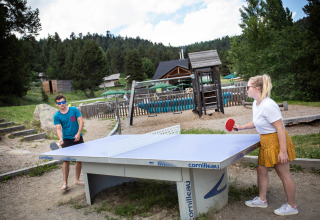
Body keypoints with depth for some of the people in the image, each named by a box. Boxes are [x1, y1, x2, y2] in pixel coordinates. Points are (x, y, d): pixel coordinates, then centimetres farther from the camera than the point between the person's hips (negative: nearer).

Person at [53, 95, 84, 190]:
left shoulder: (74, 109, -4)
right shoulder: (56, 116, -5)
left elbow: (81, 121, -6)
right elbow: (58, 129, -11)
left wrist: (78, 134, -17)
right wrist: (61, 139, -29)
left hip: (78, 138, 2)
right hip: (66, 140, -1)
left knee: (79, 160, 7)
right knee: (66, 161, -7)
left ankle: (77, 180, 23)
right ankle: (65, 183, 3)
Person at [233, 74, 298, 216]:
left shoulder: (268, 105, -26)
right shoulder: (256, 104, 5)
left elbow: (280, 129, -25)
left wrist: (283, 151, -24)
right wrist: (241, 127, 12)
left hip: (277, 142, -10)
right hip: (266, 143, 10)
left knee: (284, 175, 5)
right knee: (261, 170, 16)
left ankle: (292, 206, 23)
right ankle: (262, 200, 33)